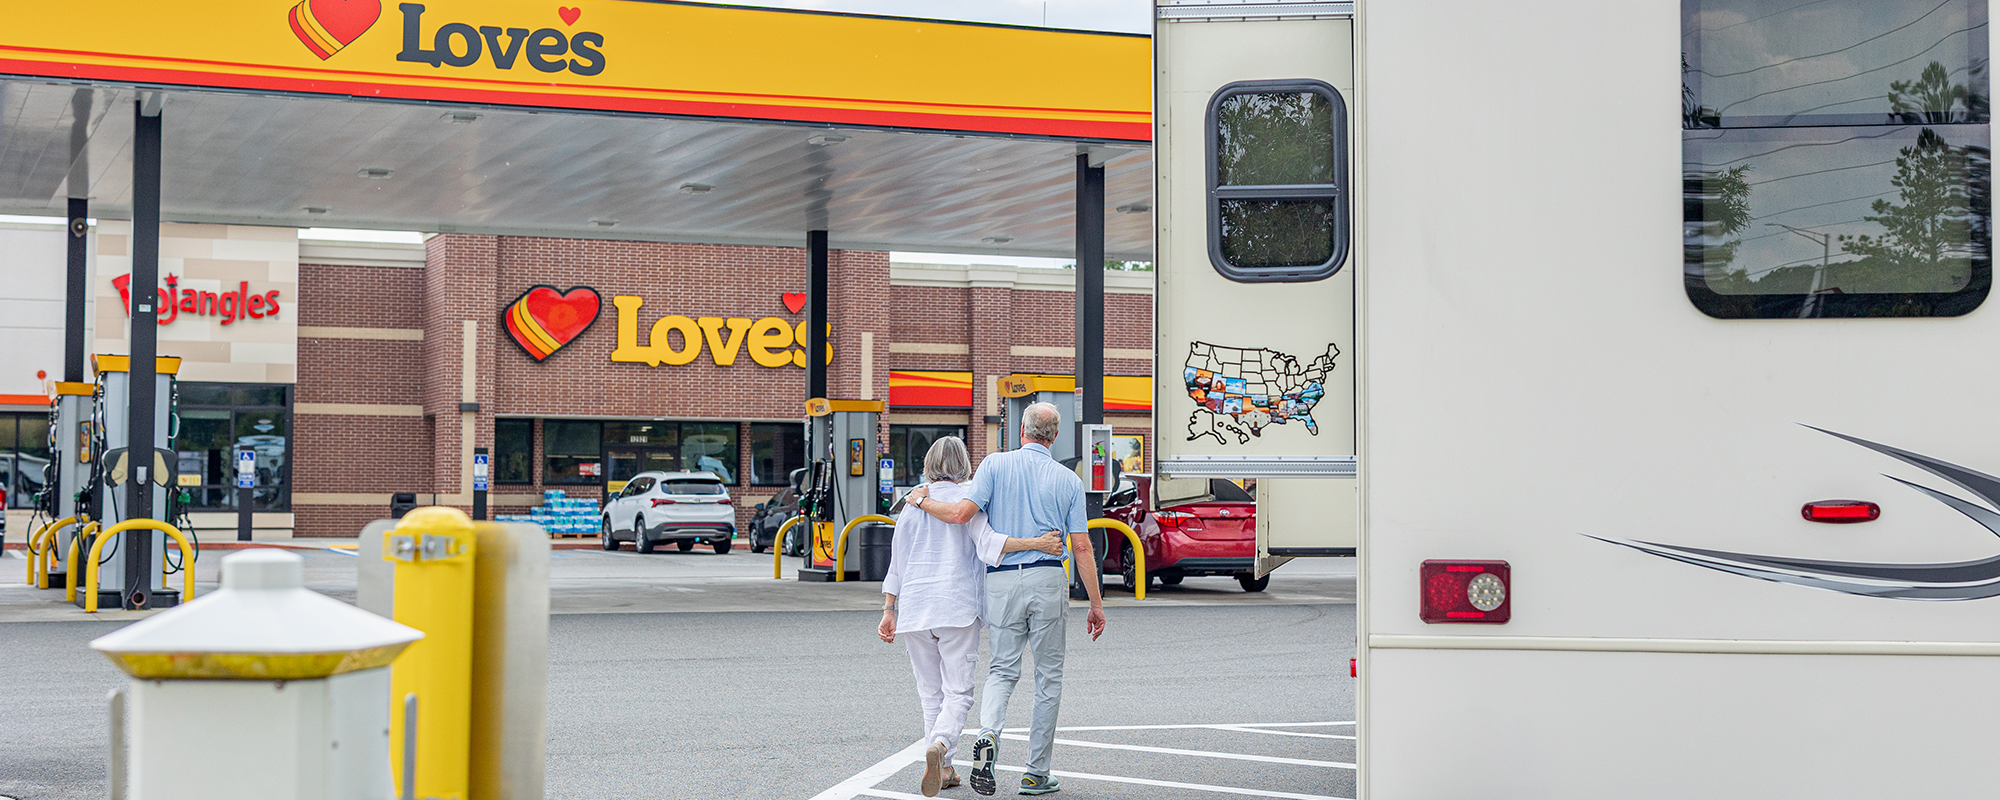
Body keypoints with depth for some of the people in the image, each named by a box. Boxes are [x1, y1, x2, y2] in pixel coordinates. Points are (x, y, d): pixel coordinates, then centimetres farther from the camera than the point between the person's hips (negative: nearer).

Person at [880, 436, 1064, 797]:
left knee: (931, 693, 13)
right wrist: (1037, 543, -19)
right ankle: (939, 745, -31)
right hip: (957, 607, -4)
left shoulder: (913, 504, 12)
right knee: (957, 691, -4)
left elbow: (896, 565, 12)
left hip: (914, 606, 4)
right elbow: (987, 542, -16)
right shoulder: (968, 500, -1)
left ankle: (943, 769, 12)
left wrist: (889, 612, 16)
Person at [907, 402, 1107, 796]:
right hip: (1048, 579, 0)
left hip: (1002, 579, 0)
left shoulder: (996, 465, 2)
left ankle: (988, 734, -18)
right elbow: (1082, 547, 2)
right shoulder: (1068, 480, 5)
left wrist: (921, 500, 8)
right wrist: (1096, 604, 7)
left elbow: (961, 513, -10)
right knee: (1048, 675, 9)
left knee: (1002, 670, 11)